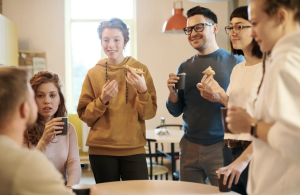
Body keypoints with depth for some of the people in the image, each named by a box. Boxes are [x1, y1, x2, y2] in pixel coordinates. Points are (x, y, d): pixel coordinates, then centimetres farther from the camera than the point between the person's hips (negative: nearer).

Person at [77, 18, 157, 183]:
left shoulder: (140, 69, 2)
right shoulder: (93, 73, 3)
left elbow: (149, 113, -2)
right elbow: (84, 116, 3)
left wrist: (142, 90, -18)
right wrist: (102, 100, -13)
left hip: (134, 149, 0)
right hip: (101, 150, 1)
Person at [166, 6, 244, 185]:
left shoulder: (236, 62, -3)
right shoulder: (185, 67, 8)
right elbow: (176, 111, 12)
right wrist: (172, 91, -8)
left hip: (222, 147, -4)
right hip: (190, 148, 4)